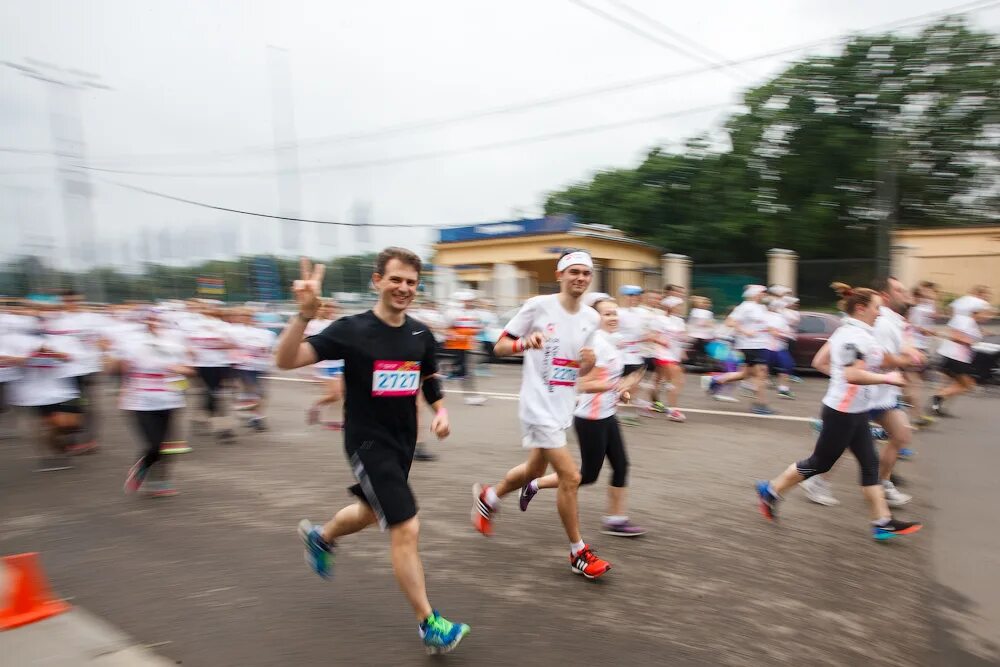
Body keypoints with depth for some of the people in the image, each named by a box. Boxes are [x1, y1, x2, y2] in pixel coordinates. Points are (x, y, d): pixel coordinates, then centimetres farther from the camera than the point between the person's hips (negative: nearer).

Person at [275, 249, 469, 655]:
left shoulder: (421, 334, -2)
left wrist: (440, 412, -1)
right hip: (368, 443, -7)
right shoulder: (352, 329, -17)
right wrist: (304, 314, -39)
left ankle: (320, 536, 59)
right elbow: (286, 360, -24)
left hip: (403, 442, 7)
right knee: (406, 530, -10)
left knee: (372, 512, 27)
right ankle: (429, 625, 9)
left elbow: (430, 379, 16)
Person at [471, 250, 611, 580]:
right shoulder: (538, 305, -11)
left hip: (563, 408, 7)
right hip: (539, 407, -7)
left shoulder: (591, 317, 6)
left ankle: (488, 497, 49)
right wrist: (525, 342, -27)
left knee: (534, 470, 21)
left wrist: (590, 362, -7)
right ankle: (579, 553, 11)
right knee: (571, 477, -9)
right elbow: (499, 347, -7)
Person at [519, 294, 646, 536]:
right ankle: (535, 485, 17)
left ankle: (616, 520, 21)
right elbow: (584, 385, -27)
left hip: (606, 416, 9)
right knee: (588, 475, 3)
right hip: (591, 419, -9)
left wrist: (619, 392, 9)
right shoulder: (596, 344, -20)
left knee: (621, 465, 9)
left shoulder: (609, 343, 10)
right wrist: (620, 385, -27)